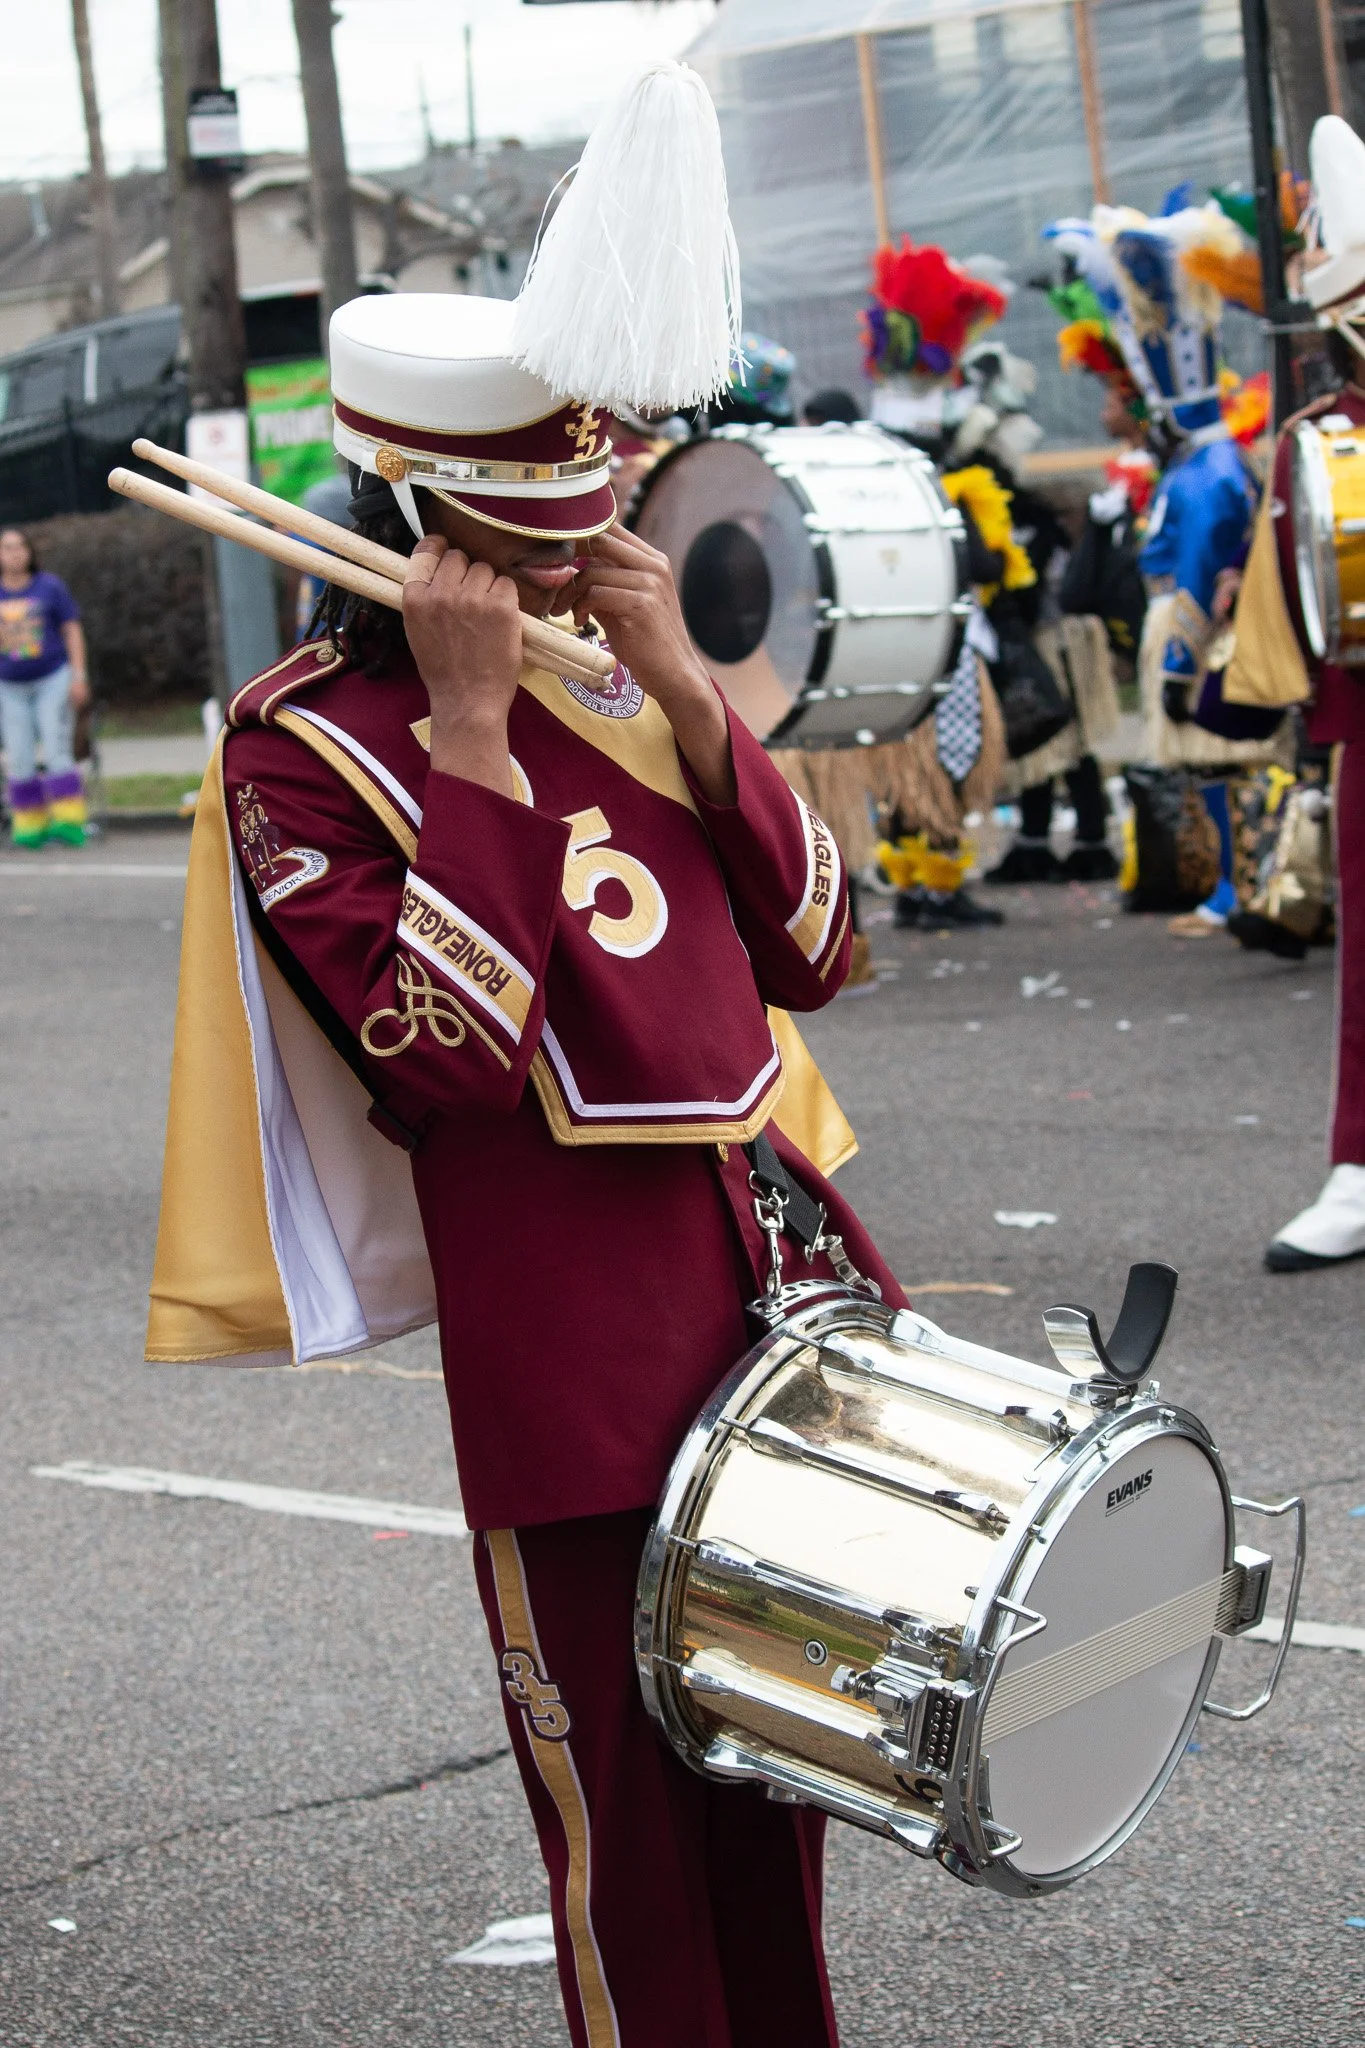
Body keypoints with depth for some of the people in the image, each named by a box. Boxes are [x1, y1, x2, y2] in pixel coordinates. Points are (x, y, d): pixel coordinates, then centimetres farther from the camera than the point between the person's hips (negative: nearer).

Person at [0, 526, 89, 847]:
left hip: (53, 679, -2)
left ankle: (69, 821, -8)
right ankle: (30, 825, 6)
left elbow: (72, 631, -1)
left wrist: (79, 676, -7)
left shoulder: (49, 586, -3)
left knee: (56, 751, -10)